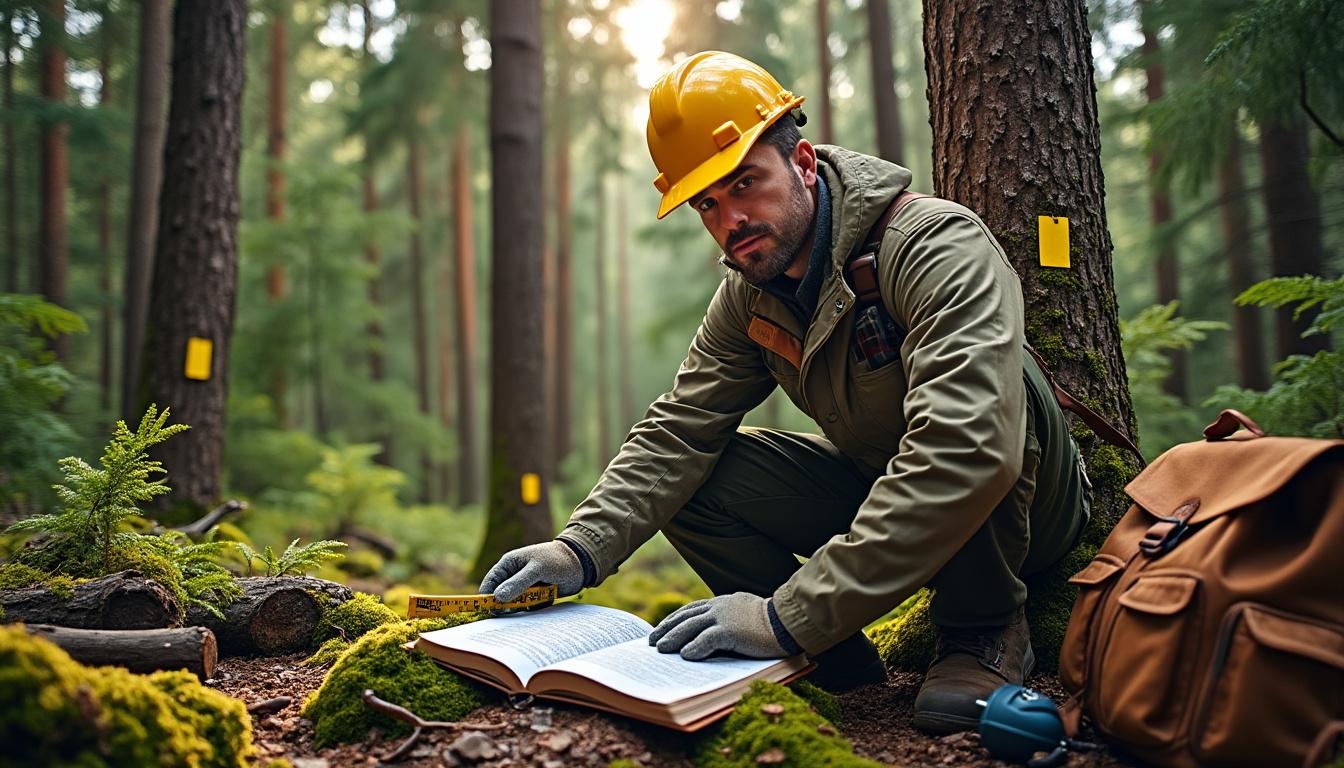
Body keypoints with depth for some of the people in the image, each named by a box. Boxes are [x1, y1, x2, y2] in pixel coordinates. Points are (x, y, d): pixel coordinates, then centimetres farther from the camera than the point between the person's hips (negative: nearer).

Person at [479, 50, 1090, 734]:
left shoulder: (940, 247, -29)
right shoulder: (749, 294, -5)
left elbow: (968, 451, -43)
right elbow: (678, 428, -6)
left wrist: (792, 616, -43)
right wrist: (583, 548, -24)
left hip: (1021, 505, -5)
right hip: (874, 489, 6)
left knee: (985, 392, -38)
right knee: (690, 482, -12)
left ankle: (984, 630, -15)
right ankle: (838, 656, -1)